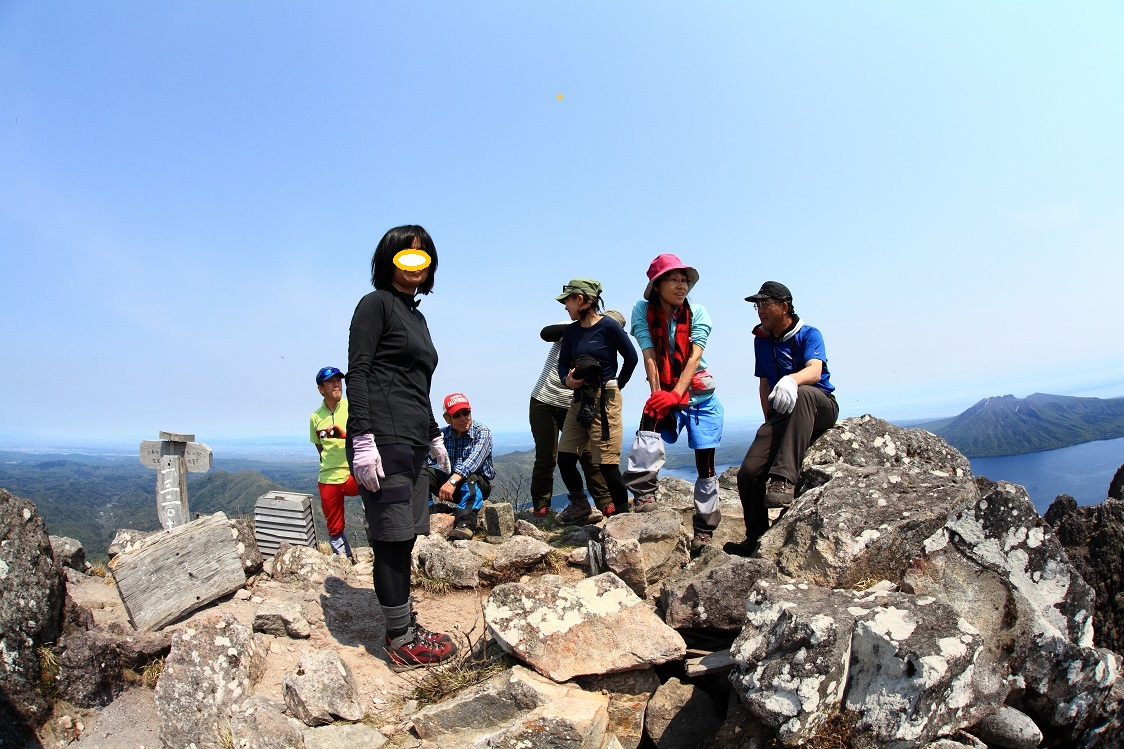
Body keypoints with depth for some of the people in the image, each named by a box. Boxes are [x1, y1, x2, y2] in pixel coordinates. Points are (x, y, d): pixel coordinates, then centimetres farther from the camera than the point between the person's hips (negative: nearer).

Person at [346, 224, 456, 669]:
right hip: (383, 439, -9)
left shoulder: (416, 316, 23)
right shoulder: (377, 303, -2)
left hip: (413, 441, 9)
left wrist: (434, 436, 26)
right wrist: (362, 440, -19)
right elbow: (356, 373, -11)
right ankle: (402, 642, 4)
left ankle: (405, 627, 20)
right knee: (393, 539, -5)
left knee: (403, 539, 11)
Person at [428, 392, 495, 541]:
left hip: (478, 485, -4)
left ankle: (465, 523, -53)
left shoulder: (482, 432, -10)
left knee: (470, 478, -38)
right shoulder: (443, 434, 5)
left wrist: (453, 481, -43)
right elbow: (429, 459, -6)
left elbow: (474, 460, -28)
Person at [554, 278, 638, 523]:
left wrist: (617, 386, 4)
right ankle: (579, 505, 25)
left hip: (604, 400, -7)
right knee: (565, 456, 5)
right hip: (579, 399, 7)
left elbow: (631, 357, -2)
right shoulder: (571, 330, 9)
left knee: (606, 461, -7)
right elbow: (563, 363, 12)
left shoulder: (608, 326, -9)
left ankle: (621, 510, 9)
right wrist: (567, 380, -9)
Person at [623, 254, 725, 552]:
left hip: (701, 396, 1)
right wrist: (658, 395, -21)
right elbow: (649, 356, -12)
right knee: (650, 424, -32)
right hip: (665, 394, 0)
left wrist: (676, 394, -27)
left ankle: (704, 531, 13)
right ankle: (644, 494, -23)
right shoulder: (642, 310, -5)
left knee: (705, 465, 1)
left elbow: (694, 356, -15)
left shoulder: (697, 313, -5)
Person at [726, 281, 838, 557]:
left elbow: (814, 371, -25)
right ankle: (756, 539, 4)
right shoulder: (761, 340, 12)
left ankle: (783, 478, -47)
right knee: (749, 471, -17)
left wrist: (791, 380, -48)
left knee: (801, 393, -41)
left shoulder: (809, 334, -5)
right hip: (782, 414, 4)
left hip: (820, 408, -4)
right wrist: (771, 423, 6)